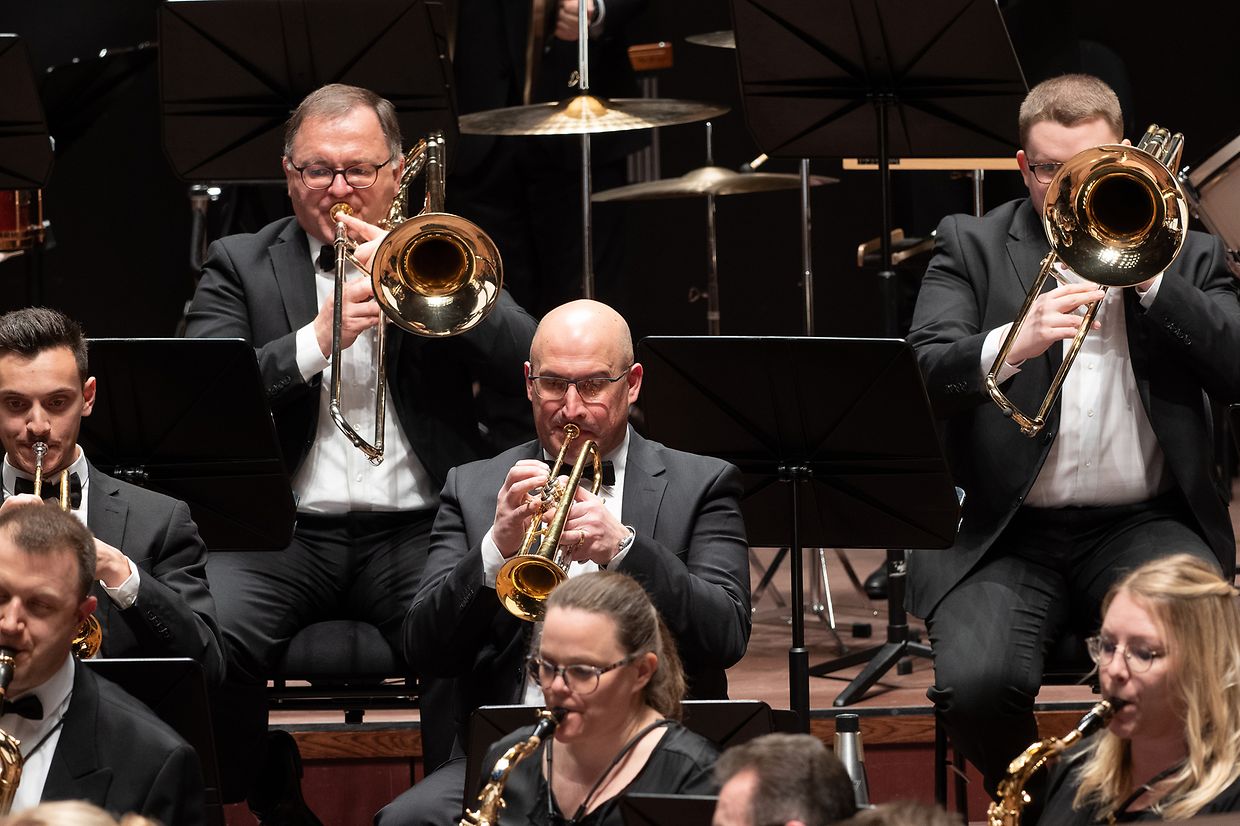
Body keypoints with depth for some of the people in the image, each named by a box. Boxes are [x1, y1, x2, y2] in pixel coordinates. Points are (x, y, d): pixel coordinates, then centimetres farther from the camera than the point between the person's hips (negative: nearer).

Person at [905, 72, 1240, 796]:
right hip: (1007, 536, 0)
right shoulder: (972, 246, 11)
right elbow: (921, 377, -5)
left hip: (1144, 525, 0)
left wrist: (1147, 275, -7)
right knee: (975, 684, -29)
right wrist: (1011, 345, -24)